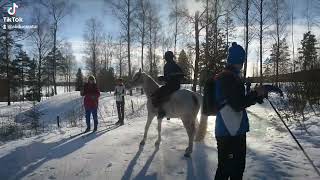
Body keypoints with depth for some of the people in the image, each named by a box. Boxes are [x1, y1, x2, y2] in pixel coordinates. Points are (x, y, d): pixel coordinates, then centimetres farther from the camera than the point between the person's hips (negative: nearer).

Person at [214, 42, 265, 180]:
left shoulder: (231, 76, 16)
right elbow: (238, 104, -22)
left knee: (238, 167, 22)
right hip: (229, 133, -10)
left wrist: (257, 94, 9)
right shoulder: (228, 77, -17)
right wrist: (256, 93, -8)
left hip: (236, 131, 10)